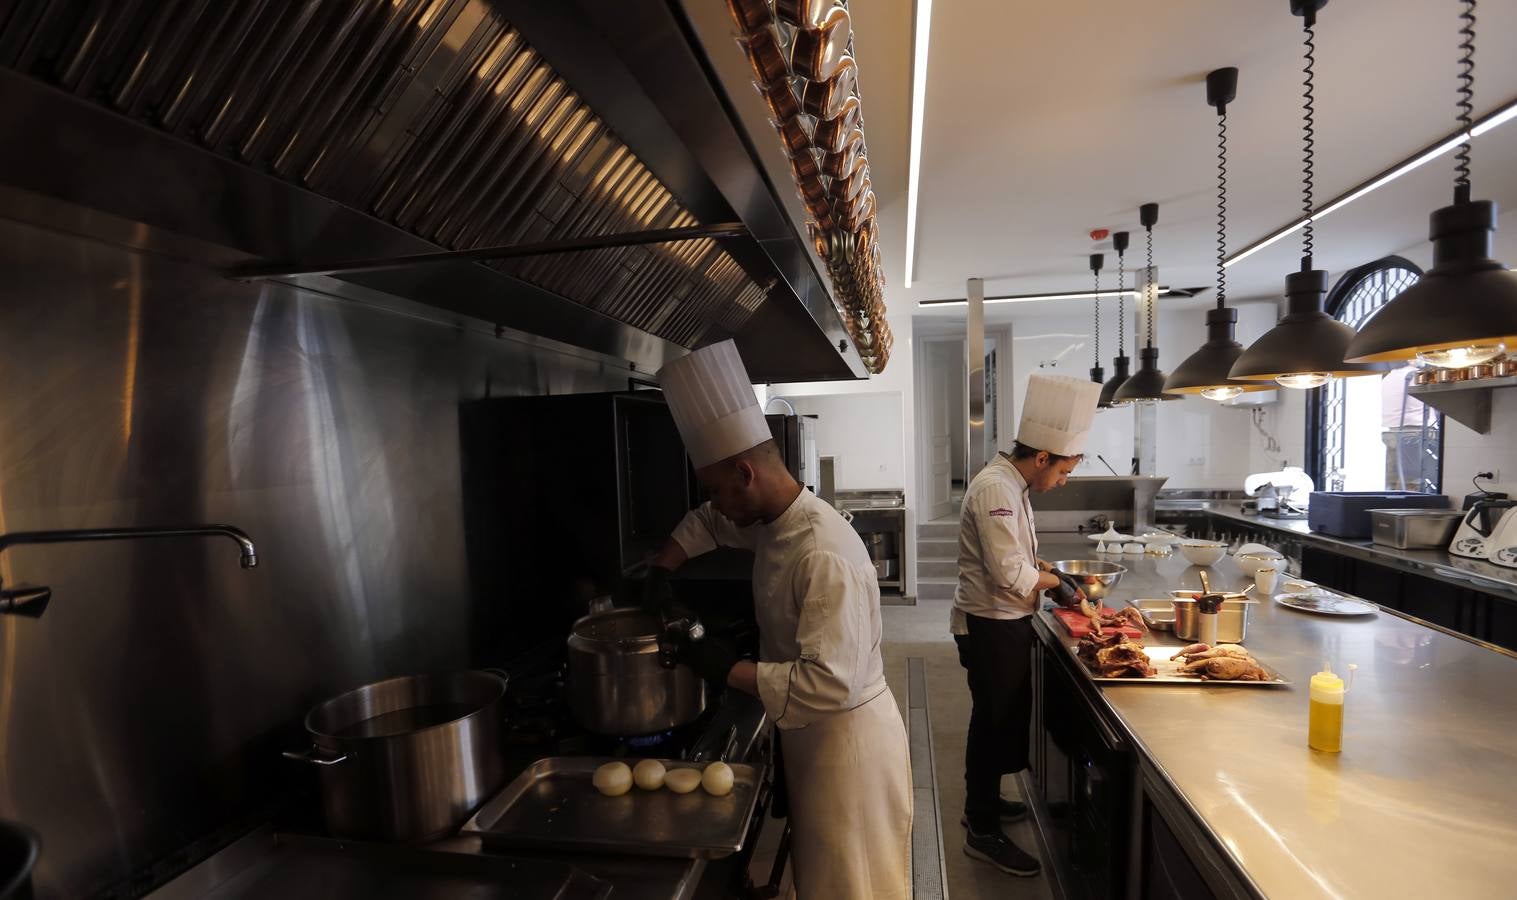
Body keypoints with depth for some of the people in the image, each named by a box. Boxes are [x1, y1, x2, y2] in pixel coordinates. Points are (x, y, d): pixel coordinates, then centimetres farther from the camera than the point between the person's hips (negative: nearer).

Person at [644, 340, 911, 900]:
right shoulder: (774, 521, -2)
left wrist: (728, 670, -26)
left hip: (845, 739, -8)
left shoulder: (824, 555, -30)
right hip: (811, 735, 8)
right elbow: (707, 522, 17)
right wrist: (662, 570, 4)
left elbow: (829, 682, -35)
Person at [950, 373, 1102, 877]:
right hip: (990, 626, -10)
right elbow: (1010, 574, -26)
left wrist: (1042, 570, 6)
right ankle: (983, 833, 20)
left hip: (1004, 623, 10)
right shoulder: (994, 489, -24)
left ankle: (984, 801, 41)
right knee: (993, 721, 3)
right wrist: (1051, 581, -8)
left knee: (1004, 718, 22)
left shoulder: (1011, 483, 9)